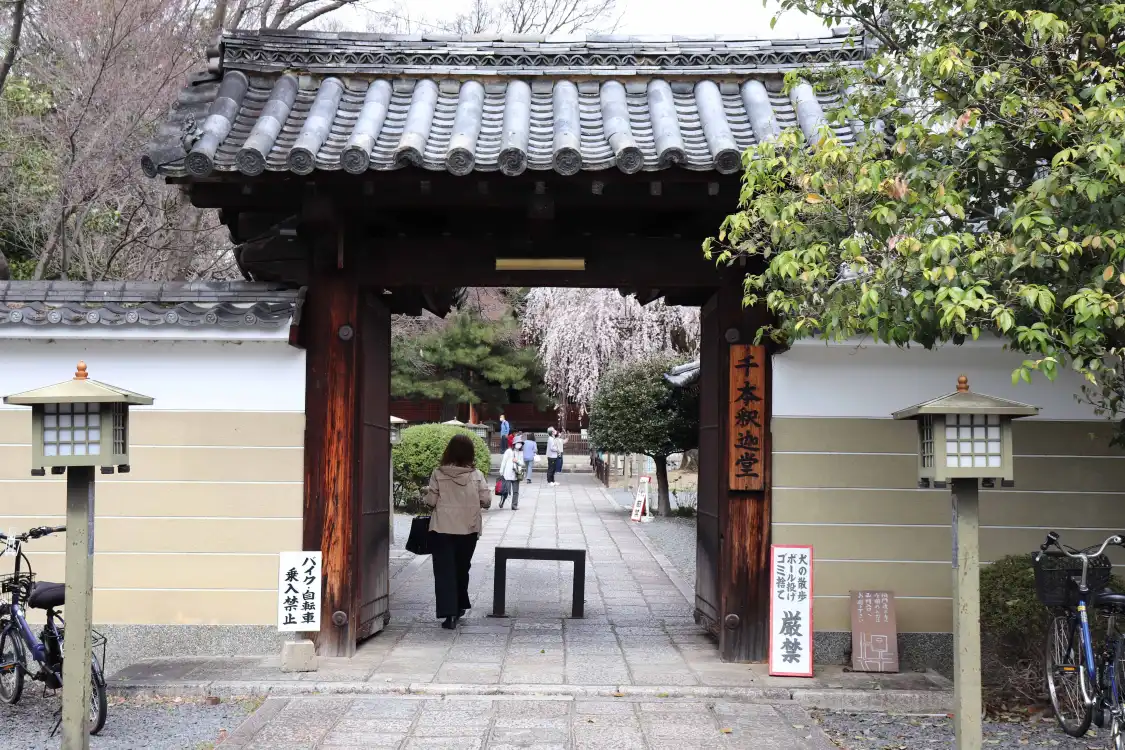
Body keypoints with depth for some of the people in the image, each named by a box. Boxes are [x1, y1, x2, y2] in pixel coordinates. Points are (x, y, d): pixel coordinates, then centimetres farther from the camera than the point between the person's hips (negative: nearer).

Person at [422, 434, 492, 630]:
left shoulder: (439, 474, -9)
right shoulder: (476, 475, -5)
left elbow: (431, 501, -7)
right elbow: (487, 501, -5)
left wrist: (425, 496, 14)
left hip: (442, 529, -2)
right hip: (469, 530, 2)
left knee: (444, 571, 1)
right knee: (462, 569, 19)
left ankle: (449, 613, -9)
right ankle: (459, 607, 32)